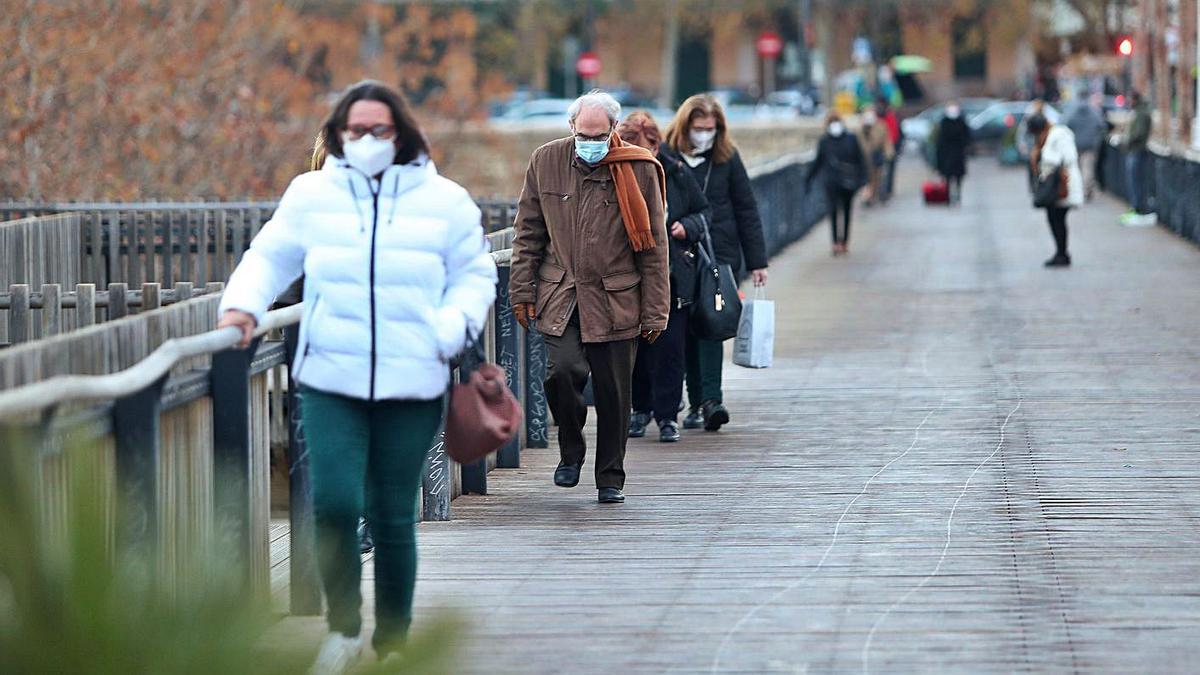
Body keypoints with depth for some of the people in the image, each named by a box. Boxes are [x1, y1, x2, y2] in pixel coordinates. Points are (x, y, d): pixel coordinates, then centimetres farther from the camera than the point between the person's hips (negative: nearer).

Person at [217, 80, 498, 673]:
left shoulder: (444, 201, 5)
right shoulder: (310, 194, 7)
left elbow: (475, 272, 12)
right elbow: (270, 257, 15)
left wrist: (455, 323, -7)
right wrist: (244, 305, -3)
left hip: (412, 386, 0)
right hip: (331, 382, 0)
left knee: (393, 515, 4)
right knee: (334, 502, -13)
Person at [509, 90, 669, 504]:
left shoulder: (639, 170, -2)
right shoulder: (546, 162, 4)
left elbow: (654, 247, 1)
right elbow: (529, 233, 11)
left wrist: (654, 312, -1)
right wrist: (522, 291, 6)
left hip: (616, 300, -1)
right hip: (560, 297, 1)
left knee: (613, 392, 1)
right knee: (563, 370, -18)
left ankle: (610, 479, 17)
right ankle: (571, 452, 8)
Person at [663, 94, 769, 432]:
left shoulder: (727, 158, 4)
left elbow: (746, 210, 7)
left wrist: (756, 261, 5)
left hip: (720, 255, -1)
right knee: (688, 330, 4)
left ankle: (711, 400, -18)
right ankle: (696, 403, 10)